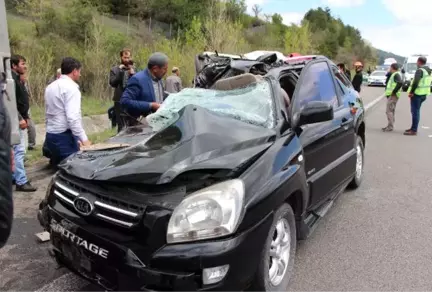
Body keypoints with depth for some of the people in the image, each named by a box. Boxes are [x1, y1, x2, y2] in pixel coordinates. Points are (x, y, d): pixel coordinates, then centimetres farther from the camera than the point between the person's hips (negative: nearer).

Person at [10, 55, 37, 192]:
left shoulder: (18, 79, 17)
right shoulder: (11, 79, -15)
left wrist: (25, 117, 15)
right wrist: (20, 119, -22)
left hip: (19, 120, 10)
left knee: (17, 150, 15)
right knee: (19, 151, -10)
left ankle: (14, 176, 24)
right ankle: (21, 182, -7)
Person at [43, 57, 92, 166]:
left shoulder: (51, 86, 13)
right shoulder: (71, 87, -13)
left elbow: (48, 114, 18)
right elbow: (73, 117, -22)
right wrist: (84, 139, -20)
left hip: (51, 135, 9)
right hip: (64, 136, -9)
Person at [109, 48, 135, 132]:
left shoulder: (134, 69, 8)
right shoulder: (115, 69, 5)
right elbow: (112, 83, -8)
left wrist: (132, 73, -16)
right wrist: (120, 71, -12)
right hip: (120, 101, -1)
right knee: (121, 126, 2)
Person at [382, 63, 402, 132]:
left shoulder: (396, 74, -13)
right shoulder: (394, 74, 18)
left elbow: (400, 83, -28)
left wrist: (394, 91, -24)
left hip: (392, 96, -11)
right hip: (391, 95, 11)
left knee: (389, 111, -10)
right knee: (391, 111, 14)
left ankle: (390, 127, -8)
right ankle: (390, 126, 21)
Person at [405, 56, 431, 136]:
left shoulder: (420, 70, -16)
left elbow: (415, 82, -27)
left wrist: (411, 92, -18)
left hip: (417, 93, -9)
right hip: (424, 94, 9)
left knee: (415, 111, -6)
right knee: (416, 111, 18)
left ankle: (414, 131, -4)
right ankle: (413, 128, 27)